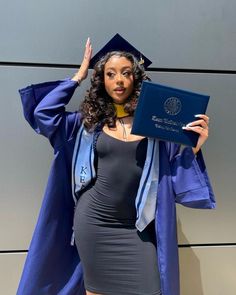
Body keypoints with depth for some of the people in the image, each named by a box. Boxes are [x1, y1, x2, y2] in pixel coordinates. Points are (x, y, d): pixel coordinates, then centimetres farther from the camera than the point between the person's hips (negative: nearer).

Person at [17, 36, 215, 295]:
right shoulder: (90, 121, 3)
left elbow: (176, 173, 3)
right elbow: (42, 112, -3)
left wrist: (195, 146, -15)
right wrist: (79, 76, 2)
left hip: (136, 228, -1)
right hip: (92, 222, 1)